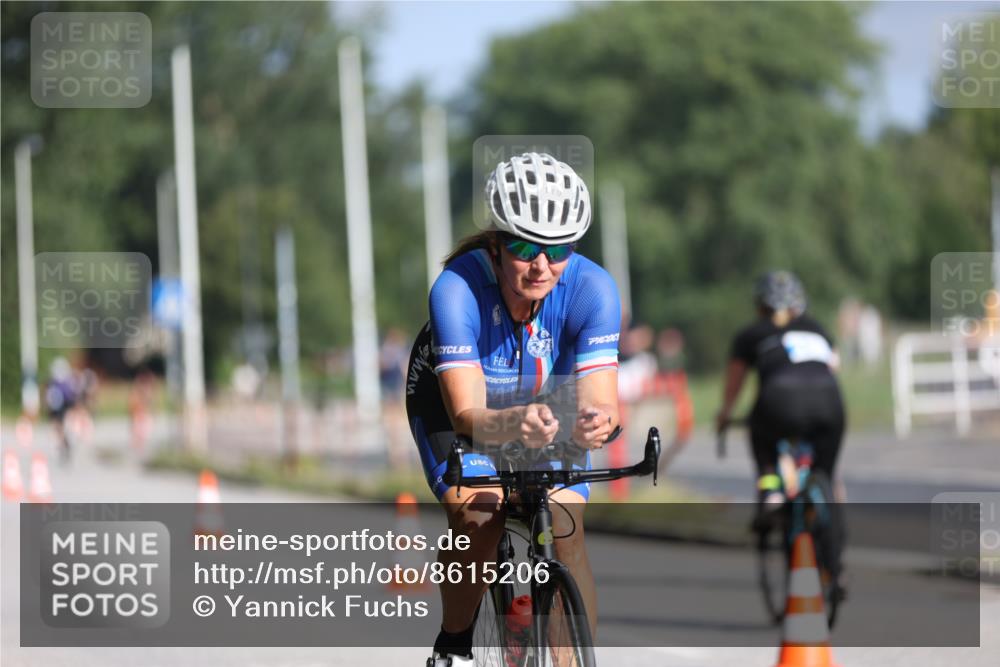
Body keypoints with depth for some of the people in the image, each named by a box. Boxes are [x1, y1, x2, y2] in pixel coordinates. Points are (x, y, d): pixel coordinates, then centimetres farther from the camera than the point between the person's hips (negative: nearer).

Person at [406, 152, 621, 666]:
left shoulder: (592, 289, -31)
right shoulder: (458, 289, -37)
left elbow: (601, 402, -36)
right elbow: (467, 414, -43)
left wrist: (596, 422, -60)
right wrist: (515, 424, -64)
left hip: (546, 401, 2)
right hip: (455, 397, -2)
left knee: (565, 531, -18)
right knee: (477, 514, -25)